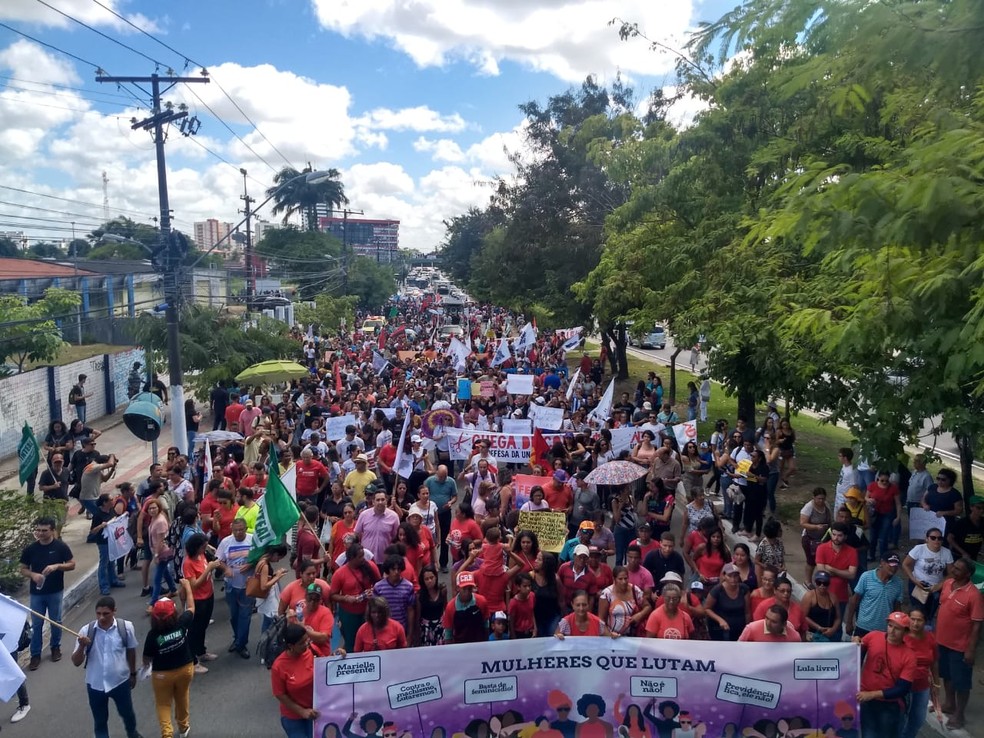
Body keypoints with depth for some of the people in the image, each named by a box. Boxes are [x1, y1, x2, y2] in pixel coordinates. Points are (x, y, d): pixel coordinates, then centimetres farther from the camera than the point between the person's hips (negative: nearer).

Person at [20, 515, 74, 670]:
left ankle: (56, 647, 32)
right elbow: (23, 569, 3)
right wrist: (33, 575, -18)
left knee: (56, 622, 12)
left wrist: (57, 566, -24)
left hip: (55, 592, -1)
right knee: (36, 624, 7)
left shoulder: (61, 546, -10)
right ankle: (35, 654, 19)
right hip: (36, 593, 1)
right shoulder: (30, 549, -6)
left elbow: (72, 565, -6)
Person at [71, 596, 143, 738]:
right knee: (100, 721, 17)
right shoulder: (86, 631, -16)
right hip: (95, 685, 0)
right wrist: (81, 646, -32)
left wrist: (133, 673, 10)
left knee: (127, 713, 23)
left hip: (120, 681, 0)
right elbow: (76, 662, -12)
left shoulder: (126, 627, -17)